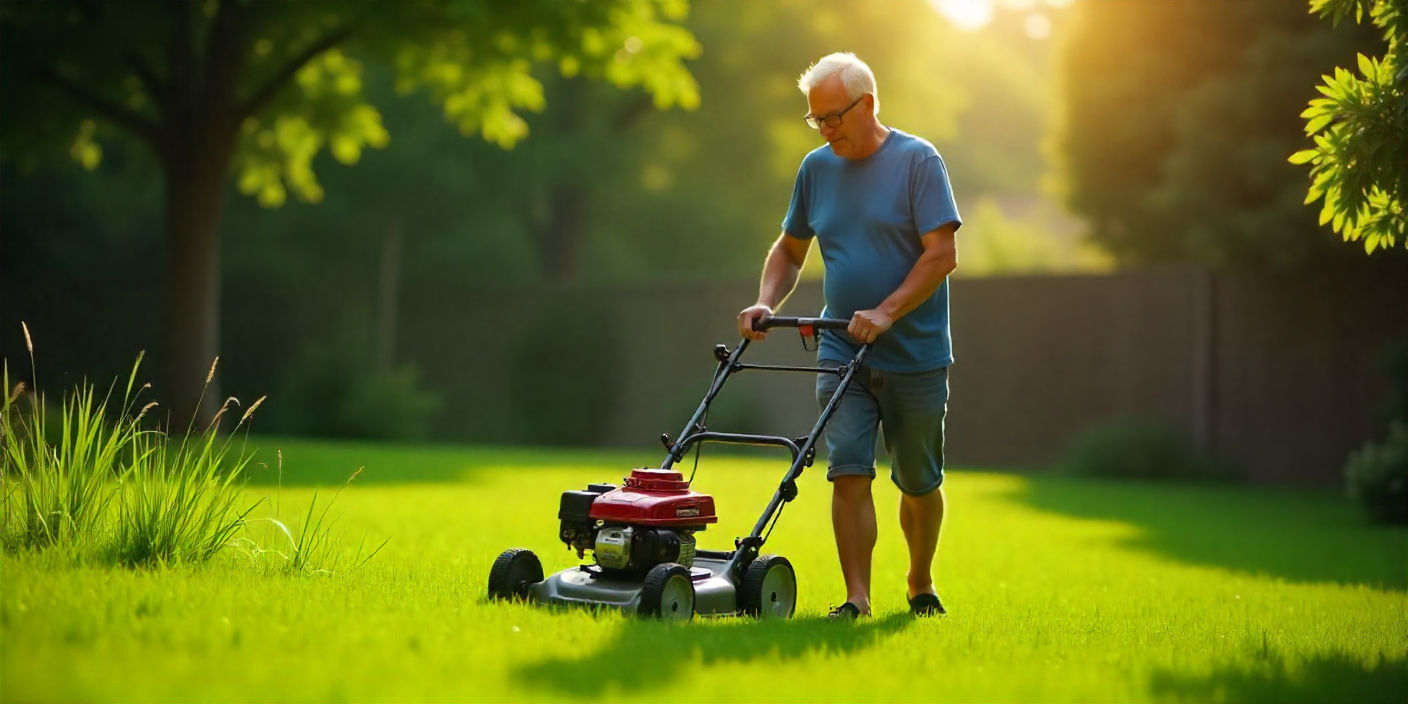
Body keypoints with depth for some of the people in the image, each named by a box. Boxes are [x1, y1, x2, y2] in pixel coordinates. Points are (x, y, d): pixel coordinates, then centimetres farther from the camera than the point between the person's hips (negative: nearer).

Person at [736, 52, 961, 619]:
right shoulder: (816, 168, 8)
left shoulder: (918, 161, -8)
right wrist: (766, 303, 0)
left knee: (919, 483, 9)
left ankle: (921, 586, 30)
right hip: (842, 355, 3)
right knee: (848, 473, -11)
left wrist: (885, 312, -23)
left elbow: (942, 255, -14)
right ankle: (857, 600, -11)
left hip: (915, 357, -3)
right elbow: (790, 250, 17)